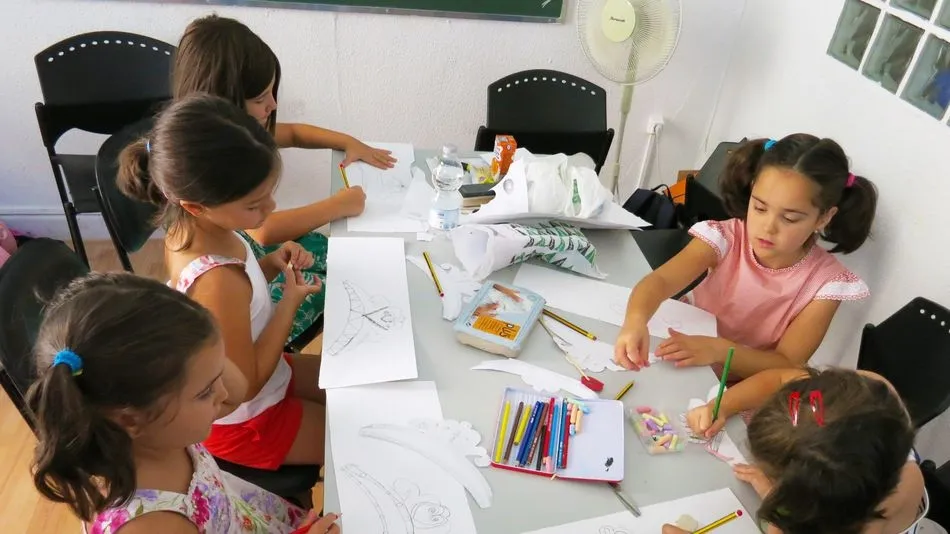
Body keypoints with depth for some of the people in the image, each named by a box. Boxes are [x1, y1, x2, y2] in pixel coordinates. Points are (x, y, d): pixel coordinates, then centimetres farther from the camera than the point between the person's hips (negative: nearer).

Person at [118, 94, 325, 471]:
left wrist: (272, 264, -12)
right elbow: (245, 384, -27)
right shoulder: (217, 282, -39)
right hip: (242, 421, -7)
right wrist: (291, 301, -22)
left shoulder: (186, 228, -14)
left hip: (259, 373, 7)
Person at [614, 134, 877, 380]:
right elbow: (660, 280, -30)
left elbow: (787, 366, -17)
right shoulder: (725, 239, -16)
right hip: (680, 364, 1)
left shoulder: (826, 282, -14)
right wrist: (635, 322, -53)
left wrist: (718, 350, -36)